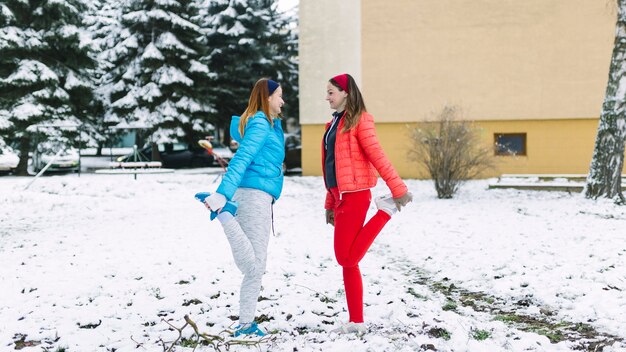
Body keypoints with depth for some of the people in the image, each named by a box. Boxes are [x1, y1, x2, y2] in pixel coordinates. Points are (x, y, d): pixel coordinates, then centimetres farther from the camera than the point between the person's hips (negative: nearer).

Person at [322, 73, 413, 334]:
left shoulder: (359, 121, -7)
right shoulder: (334, 123, 18)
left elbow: (377, 156, -14)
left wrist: (398, 189, -18)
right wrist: (330, 204, 19)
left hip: (354, 196, -8)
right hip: (341, 197, 9)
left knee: (347, 258, -8)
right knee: (347, 260, 7)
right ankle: (356, 322, 12)